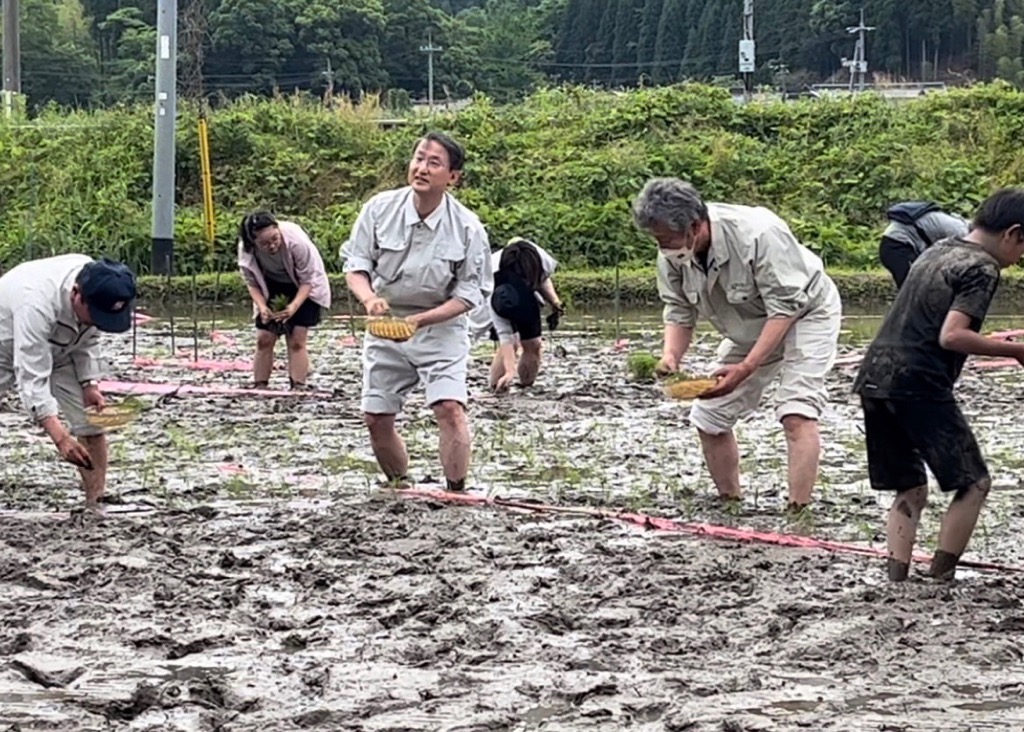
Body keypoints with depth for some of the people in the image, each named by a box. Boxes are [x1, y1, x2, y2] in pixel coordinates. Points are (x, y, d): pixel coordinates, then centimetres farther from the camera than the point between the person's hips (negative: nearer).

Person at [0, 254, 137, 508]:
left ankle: (96, 504, -2)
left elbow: (88, 338, -2)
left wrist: (90, 384, -15)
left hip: (56, 350, 6)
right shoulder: (36, 304, -45)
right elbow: (31, 377, -47)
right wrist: (60, 437, -54)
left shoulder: (96, 289, -23)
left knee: (91, 422, -7)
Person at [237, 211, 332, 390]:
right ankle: (259, 388, 5)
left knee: (297, 340, -12)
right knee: (264, 339, -3)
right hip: (272, 289, 3)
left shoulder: (296, 241, -37)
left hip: (303, 289, -3)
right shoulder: (246, 250, -28)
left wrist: (293, 306, -40)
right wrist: (262, 307, -30)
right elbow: (252, 283, -12)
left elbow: (307, 280, -25)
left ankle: (298, 388, -11)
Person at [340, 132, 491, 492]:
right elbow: (355, 263, -4)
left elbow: (469, 293, -11)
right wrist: (369, 298, -25)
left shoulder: (468, 228, -15)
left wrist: (419, 320, -24)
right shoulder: (379, 208, -10)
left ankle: (456, 492, -12)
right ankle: (400, 488, 26)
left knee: (450, 408, -20)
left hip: (441, 326, -3)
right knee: (376, 418, 5)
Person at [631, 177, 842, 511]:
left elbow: (785, 308, -33)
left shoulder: (758, 234, -37)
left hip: (804, 313, -7)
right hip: (749, 330, 7)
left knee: (797, 414, -24)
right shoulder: (672, 254, -18)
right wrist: (671, 355, -29)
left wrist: (746, 368, -39)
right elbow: (679, 311, -8)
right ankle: (729, 507, 17)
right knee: (709, 417, 3)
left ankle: (799, 513, -25)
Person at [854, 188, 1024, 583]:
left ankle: (896, 582, 2)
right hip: (919, 386, -8)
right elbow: (951, 336, -18)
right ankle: (941, 579, -3)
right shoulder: (982, 269, -7)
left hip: (874, 377, 8)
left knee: (910, 491, 13)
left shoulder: (937, 251, 19)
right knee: (973, 483, 2)